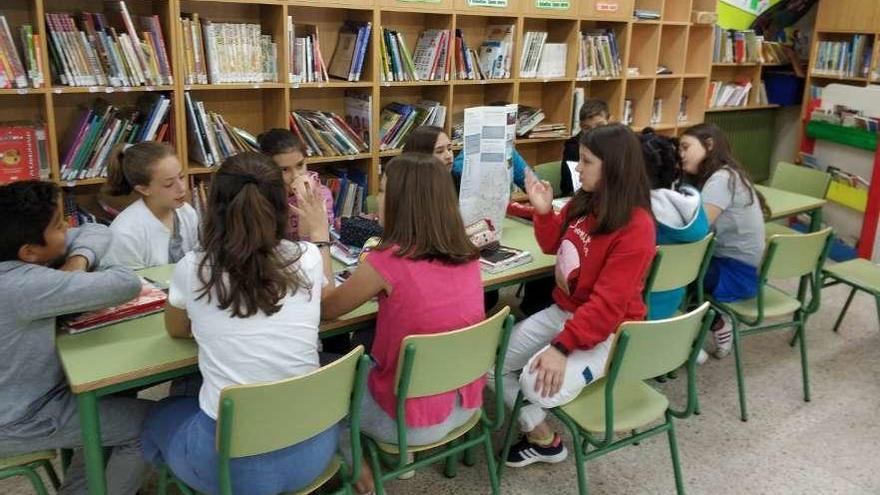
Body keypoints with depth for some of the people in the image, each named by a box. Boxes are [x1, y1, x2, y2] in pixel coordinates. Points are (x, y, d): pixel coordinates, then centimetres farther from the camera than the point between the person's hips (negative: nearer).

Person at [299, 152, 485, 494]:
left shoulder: (388, 261, -23)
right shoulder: (466, 255, -4)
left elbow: (325, 308, -5)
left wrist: (319, 235, -1)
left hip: (415, 420, -6)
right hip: (466, 404, 6)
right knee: (362, 359, 30)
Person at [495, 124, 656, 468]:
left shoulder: (635, 227, -23)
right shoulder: (584, 202, 0)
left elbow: (608, 303, -27)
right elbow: (553, 246, 18)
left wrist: (561, 346, -31)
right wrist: (544, 211, 0)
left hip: (606, 331, -8)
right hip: (564, 311, 8)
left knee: (538, 382, -31)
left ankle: (543, 435, 5)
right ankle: (541, 436, 14)